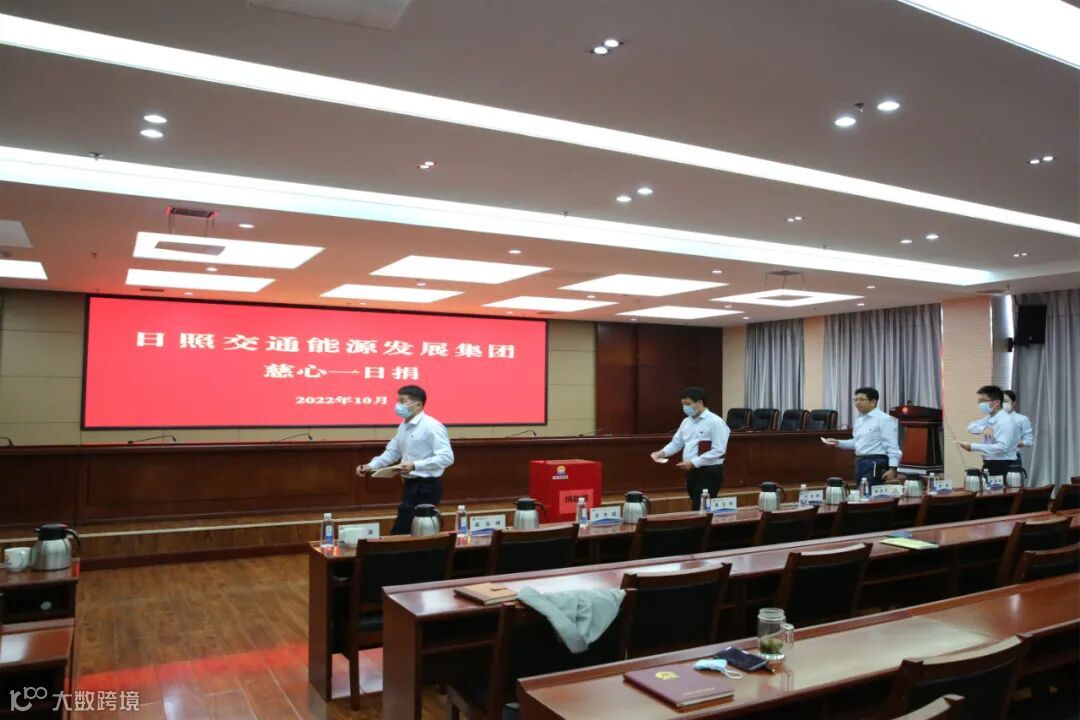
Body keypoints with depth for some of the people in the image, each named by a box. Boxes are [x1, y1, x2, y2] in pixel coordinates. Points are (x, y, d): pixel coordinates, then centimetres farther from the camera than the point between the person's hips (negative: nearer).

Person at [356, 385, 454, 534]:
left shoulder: (432, 426, -15)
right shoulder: (403, 426, 12)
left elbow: (447, 457, -23)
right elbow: (391, 452, 19)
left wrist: (414, 465, -28)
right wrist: (371, 466, 4)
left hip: (427, 487, -9)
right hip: (410, 486, 9)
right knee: (402, 531, 13)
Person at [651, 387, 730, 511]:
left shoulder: (715, 422, -13)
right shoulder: (686, 421, 11)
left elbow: (718, 451, -19)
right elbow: (676, 443, 16)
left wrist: (693, 462, -22)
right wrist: (662, 452, -4)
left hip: (710, 472, -8)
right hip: (692, 471, 8)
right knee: (696, 508, 15)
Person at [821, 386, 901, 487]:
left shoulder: (884, 419, -10)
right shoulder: (859, 419, 16)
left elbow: (891, 446, -14)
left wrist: (892, 468, -19)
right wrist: (838, 443, 12)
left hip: (875, 463, -9)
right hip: (860, 462, 9)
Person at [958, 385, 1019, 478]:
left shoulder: (1006, 421, -16)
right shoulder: (989, 418, 12)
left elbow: (1001, 448, -25)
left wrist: (973, 447, -28)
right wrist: (983, 428, -13)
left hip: (1002, 467, -8)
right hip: (989, 465, 8)